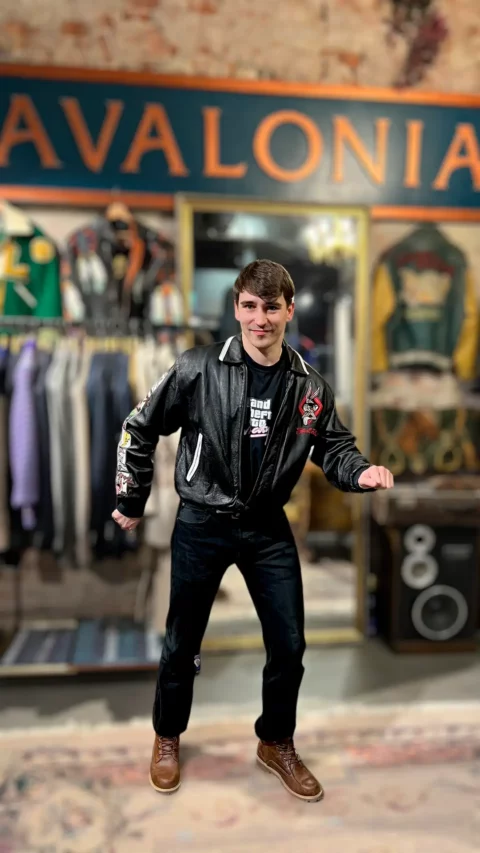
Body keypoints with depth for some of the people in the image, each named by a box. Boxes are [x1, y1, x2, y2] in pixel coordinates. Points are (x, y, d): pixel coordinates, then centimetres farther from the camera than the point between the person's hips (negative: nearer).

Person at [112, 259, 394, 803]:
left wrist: (361, 472, -17)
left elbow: (334, 449, 6)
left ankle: (276, 744, 36)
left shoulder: (310, 387, -4)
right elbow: (139, 430, -4)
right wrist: (131, 502, 2)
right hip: (201, 526, -2)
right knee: (182, 641, 13)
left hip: (269, 529, 3)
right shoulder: (197, 370, -13)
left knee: (289, 645, 9)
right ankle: (168, 738, 41)